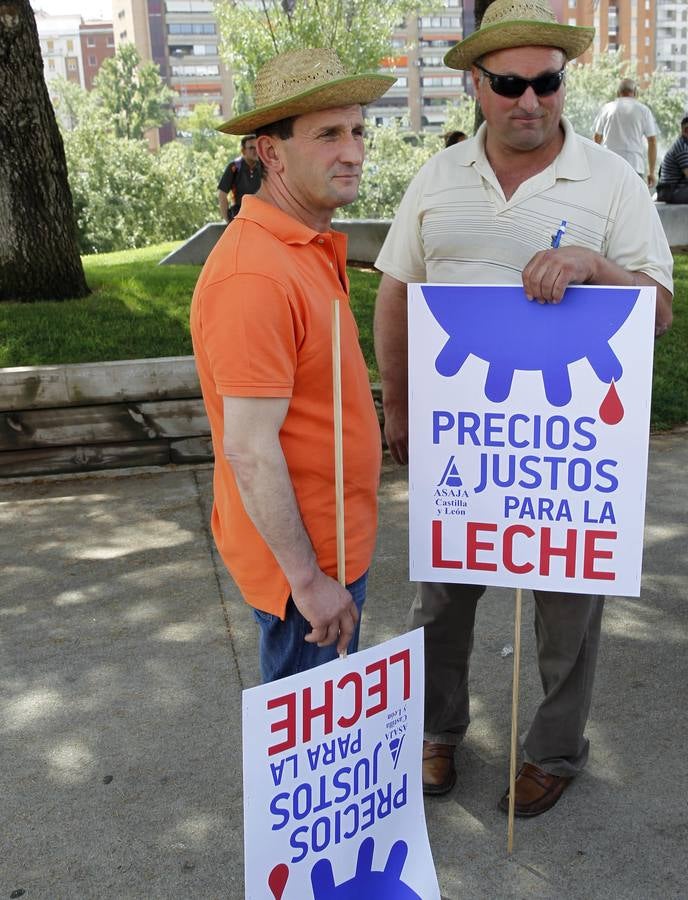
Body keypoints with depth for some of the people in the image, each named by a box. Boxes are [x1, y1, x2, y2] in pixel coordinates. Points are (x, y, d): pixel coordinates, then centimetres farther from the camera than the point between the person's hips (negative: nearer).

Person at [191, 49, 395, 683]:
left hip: (334, 544, 9)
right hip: (301, 557, -9)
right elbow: (249, 450, -27)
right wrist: (308, 578, -21)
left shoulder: (309, 250, 6)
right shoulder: (255, 276, -26)